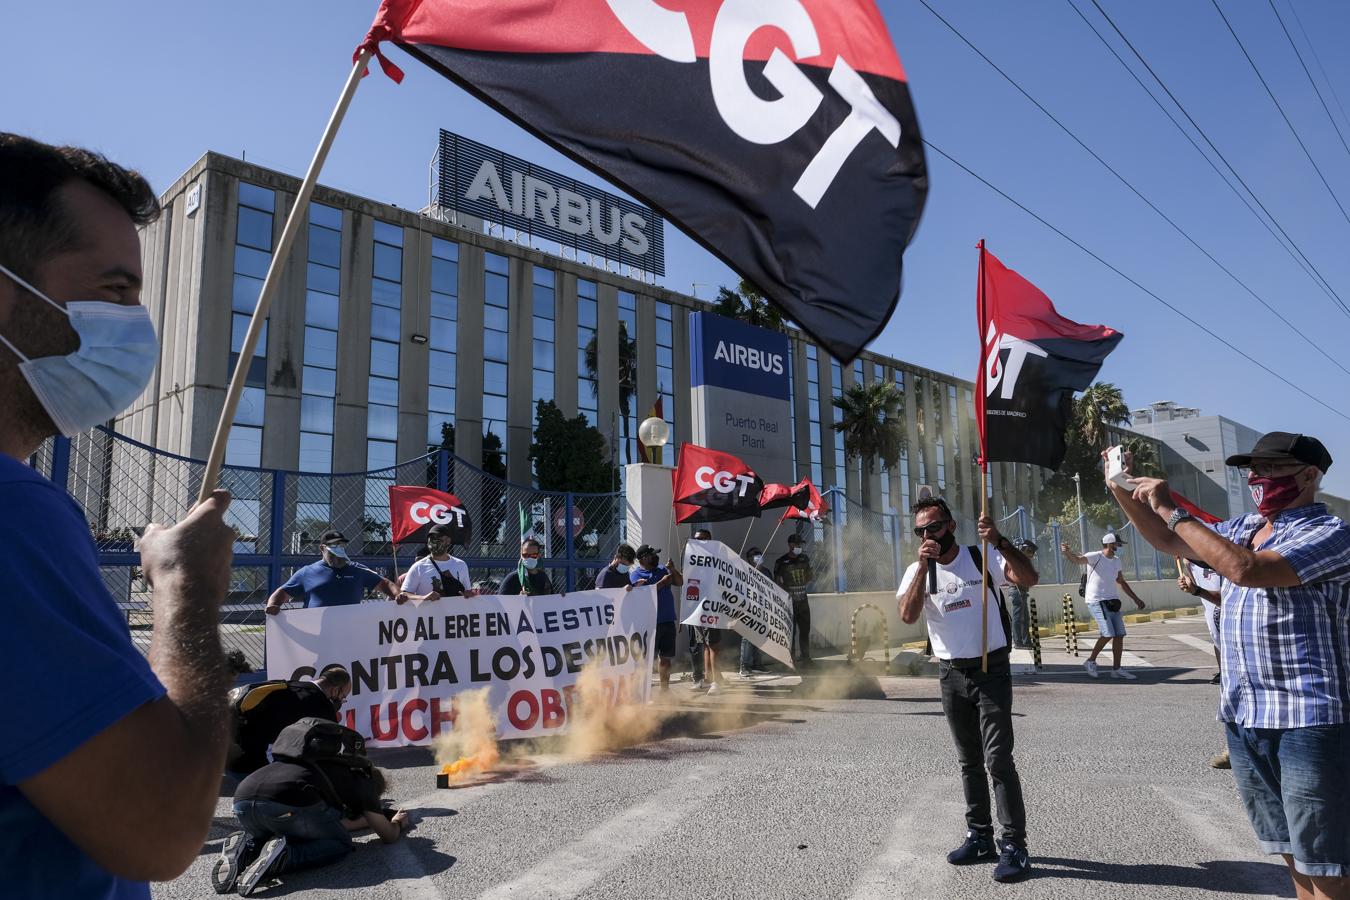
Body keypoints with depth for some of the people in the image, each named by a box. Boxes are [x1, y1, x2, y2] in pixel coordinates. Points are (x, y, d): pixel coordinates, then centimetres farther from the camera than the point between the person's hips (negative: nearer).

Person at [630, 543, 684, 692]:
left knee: (665, 657, 14)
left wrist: (673, 570, -4)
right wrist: (663, 582, -16)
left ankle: (665, 689, 26)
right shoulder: (635, 574, -4)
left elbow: (680, 582, 13)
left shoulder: (662, 569, 14)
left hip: (668, 621, 6)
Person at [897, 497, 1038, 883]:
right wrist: (923, 566, -26)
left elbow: (1029, 579, -21)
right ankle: (980, 836, 25)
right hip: (951, 675, 4)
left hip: (991, 669, -4)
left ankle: (1014, 845, 2)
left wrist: (999, 542, -33)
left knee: (998, 759, -8)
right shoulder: (917, 571, 0)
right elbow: (907, 616, -17)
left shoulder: (982, 557, -8)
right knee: (969, 761, 14)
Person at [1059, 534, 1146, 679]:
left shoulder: (1116, 561, 13)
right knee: (1108, 634, -16)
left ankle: (1116, 669, 13)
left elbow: (1122, 583, 25)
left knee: (1119, 635, 4)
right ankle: (1090, 661, 3)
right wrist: (1067, 552, -51)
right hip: (1096, 601, -8)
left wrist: (1136, 599, 25)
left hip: (1113, 601, 8)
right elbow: (1077, 560, -29)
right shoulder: (1095, 557, -11)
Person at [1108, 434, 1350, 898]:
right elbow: (1169, 541, 24)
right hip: (1242, 719, 7)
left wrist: (1171, 508, -21)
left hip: (1310, 718, -7)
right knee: (1295, 856, 18)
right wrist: (1122, 490, 11)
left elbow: (1246, 569, -27)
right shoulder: (1241, 528, 12)